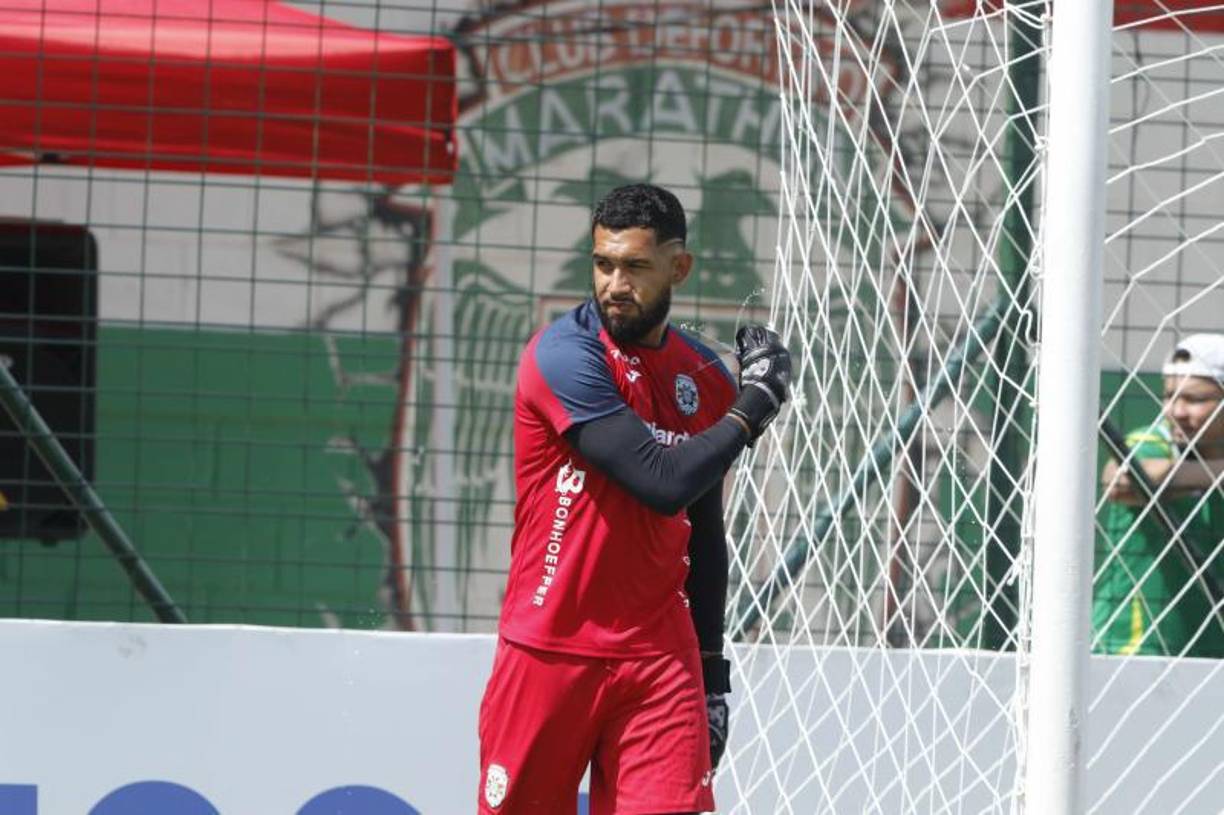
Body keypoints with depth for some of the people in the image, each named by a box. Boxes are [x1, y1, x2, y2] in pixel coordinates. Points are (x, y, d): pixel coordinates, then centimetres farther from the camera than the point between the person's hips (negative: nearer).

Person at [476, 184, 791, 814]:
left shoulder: (706, 378, 8)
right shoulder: (565, 354, -11)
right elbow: (662, 483, -20)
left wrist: (711, 668, 15)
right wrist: (756, 401, -8)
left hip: (660, 654, 4)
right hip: (549, 649, -4)